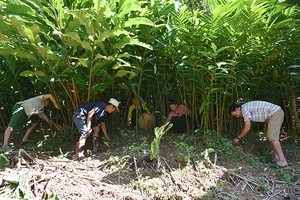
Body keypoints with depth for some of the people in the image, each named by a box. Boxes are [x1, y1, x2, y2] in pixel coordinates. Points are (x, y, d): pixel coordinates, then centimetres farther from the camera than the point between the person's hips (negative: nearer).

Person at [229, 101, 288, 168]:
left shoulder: (244, 109, -16)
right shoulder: (247, 107, 14)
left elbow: (247, 128, -17)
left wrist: (238, 138, -7)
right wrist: (266, 122, 14)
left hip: (275, 113, -10)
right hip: (277, 113, 10)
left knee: (272, 137, -11)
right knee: (269, 136, 10)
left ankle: (283, 161, -10)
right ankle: (276, 158, 11)